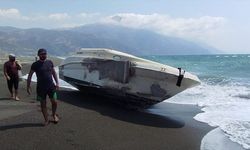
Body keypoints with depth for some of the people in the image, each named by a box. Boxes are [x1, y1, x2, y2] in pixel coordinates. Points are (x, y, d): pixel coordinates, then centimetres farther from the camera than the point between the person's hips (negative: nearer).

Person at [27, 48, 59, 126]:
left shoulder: (50, 62, 5)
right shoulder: (35, 64, -4)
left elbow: (54, 73, 14)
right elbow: (29, 76, -1)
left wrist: (57, 83, 8)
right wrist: (28, 87, -5)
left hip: (51, 86, 2)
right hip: (41, 87, -2)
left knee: (54, 102, 2)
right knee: (43, 104, 5)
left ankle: (54, 115, 28)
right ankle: (46, 120, 17)